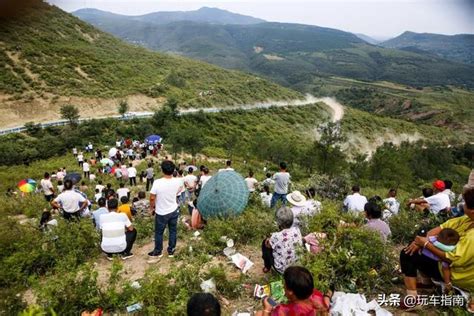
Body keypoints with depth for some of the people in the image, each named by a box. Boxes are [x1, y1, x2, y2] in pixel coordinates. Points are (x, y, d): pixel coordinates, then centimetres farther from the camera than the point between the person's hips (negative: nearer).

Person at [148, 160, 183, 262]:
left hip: (161, 213, -3)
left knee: (159, 233, 18)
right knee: (173, 231, 20)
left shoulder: (157, 183, -28)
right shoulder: (177, 181, -16)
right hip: (174, 210, 3)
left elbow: (152, 198, -16)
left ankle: (158, 252, 36)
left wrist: (152, 208, 1)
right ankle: (171, 250, 35)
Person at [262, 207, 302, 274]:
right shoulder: (297, 230, -17)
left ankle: (267, 267, 33)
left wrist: (270, 240, 13)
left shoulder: (276, 236, -31)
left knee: (265, 243, 14)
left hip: (282, 269, -4)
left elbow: (268, 245, -10)